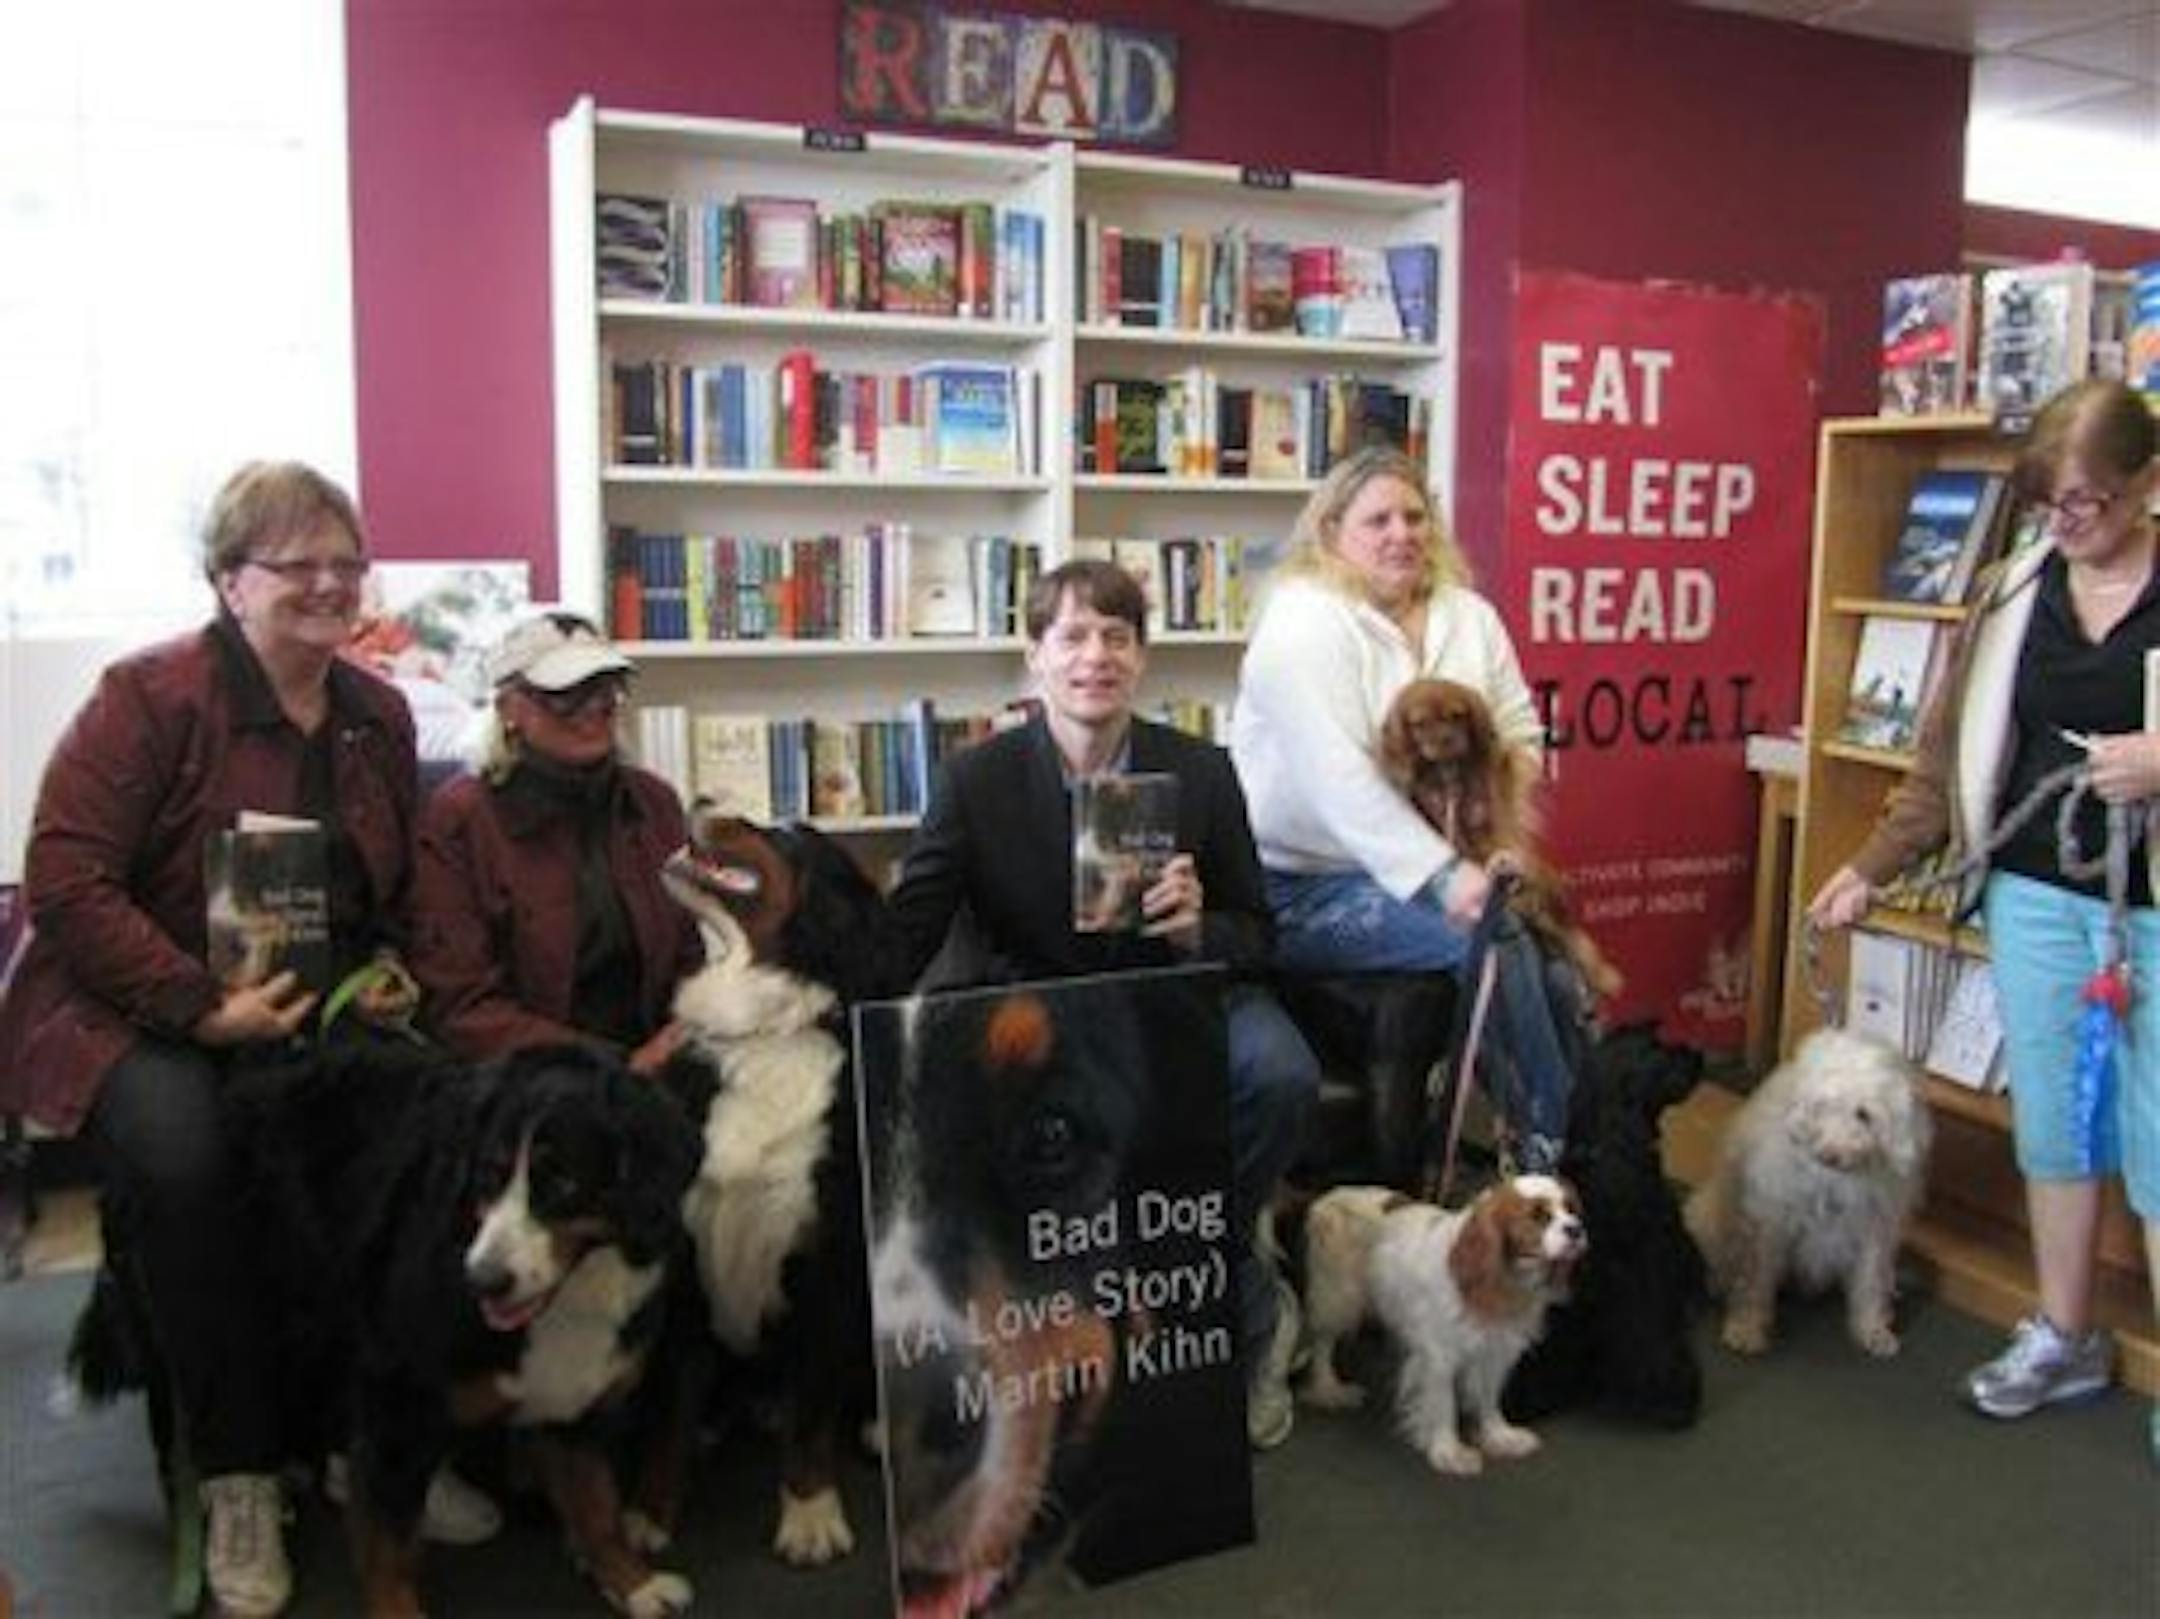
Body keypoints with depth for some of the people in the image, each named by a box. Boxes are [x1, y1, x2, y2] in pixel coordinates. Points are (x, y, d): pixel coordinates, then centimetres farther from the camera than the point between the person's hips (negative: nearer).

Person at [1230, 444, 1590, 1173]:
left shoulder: (1468, 614, 9)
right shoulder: (1303, 621, -12)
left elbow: (1521, 735, 9)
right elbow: (1339, 778, -23)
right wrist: (1444, 876, -29)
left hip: (1437, 868, 6)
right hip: (1308, 884, -6)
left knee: (1560, 973, -14)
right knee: (1498, 940, -23)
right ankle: (1552, 1148, -8)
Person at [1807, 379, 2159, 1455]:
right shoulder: (2010, 596, 6)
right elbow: (1948, 753, 10)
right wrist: (1872, 867, 7)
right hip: (2035, 893, 4)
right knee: (2049, 1121, 14)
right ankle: (2064, 1338, 31)